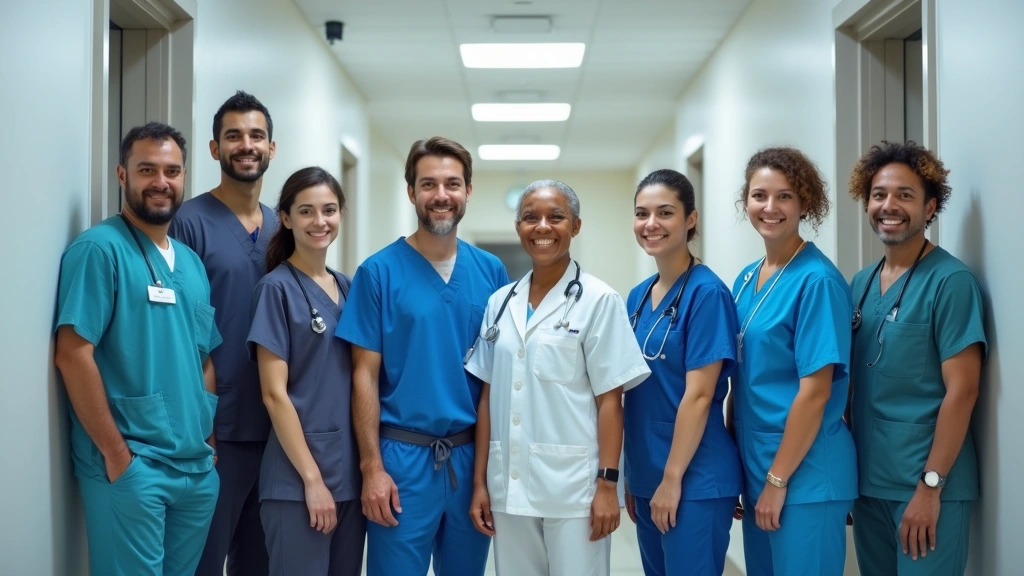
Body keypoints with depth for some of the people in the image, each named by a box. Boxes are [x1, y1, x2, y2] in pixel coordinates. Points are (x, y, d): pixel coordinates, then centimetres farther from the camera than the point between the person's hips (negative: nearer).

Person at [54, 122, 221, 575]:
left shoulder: (192, 263, 14)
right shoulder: (100, 249, -9)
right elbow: (73, 355, -16)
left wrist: (208, 435, 7)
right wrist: (116, 453, -17)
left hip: (198, 467, 7)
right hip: (131, 465, -7)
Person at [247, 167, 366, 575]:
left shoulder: (347, 288, 10)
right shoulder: (277, 289, -7)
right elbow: (274, 393, -11)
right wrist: (312, 477, -14)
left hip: (350, 472, 6)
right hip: (297, 478, -6)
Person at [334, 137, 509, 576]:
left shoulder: (491, 272, 5)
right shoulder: (379, 272, -5)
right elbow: (365, 376, -6)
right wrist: (372, 467, -11)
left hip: (473, 454, 4)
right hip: (404, 456, -3)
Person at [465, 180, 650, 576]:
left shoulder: (598, 300, -3)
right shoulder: (500, 303, 9)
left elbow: (609, 400, -6)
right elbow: (489, 398, 10)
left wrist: (607, 484, -11)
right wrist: (480, 481, 7)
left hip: (573, 486, -4)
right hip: (509, 485, 4)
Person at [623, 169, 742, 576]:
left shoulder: (706, 293, -12)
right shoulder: (638, 297, 9)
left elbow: (699, 395, -16)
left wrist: (672, 478, -16)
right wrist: (632, 477, 13)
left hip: (694, 480, -7)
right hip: (646, 477, 7)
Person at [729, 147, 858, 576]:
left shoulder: (817, 280, -15)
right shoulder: (746, 279, 8)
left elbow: (815, 392, -18)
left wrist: (778, 480, -16)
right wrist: (745, 470, 11)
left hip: (805, 474, -7)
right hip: (755, 467, 7)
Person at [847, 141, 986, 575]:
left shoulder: (950, 281, -11)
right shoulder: (861, 284, 9)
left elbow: (961, 390, -15)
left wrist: (930, 485, -17)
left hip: (924, 484, -6)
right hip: (867, 480, 6)